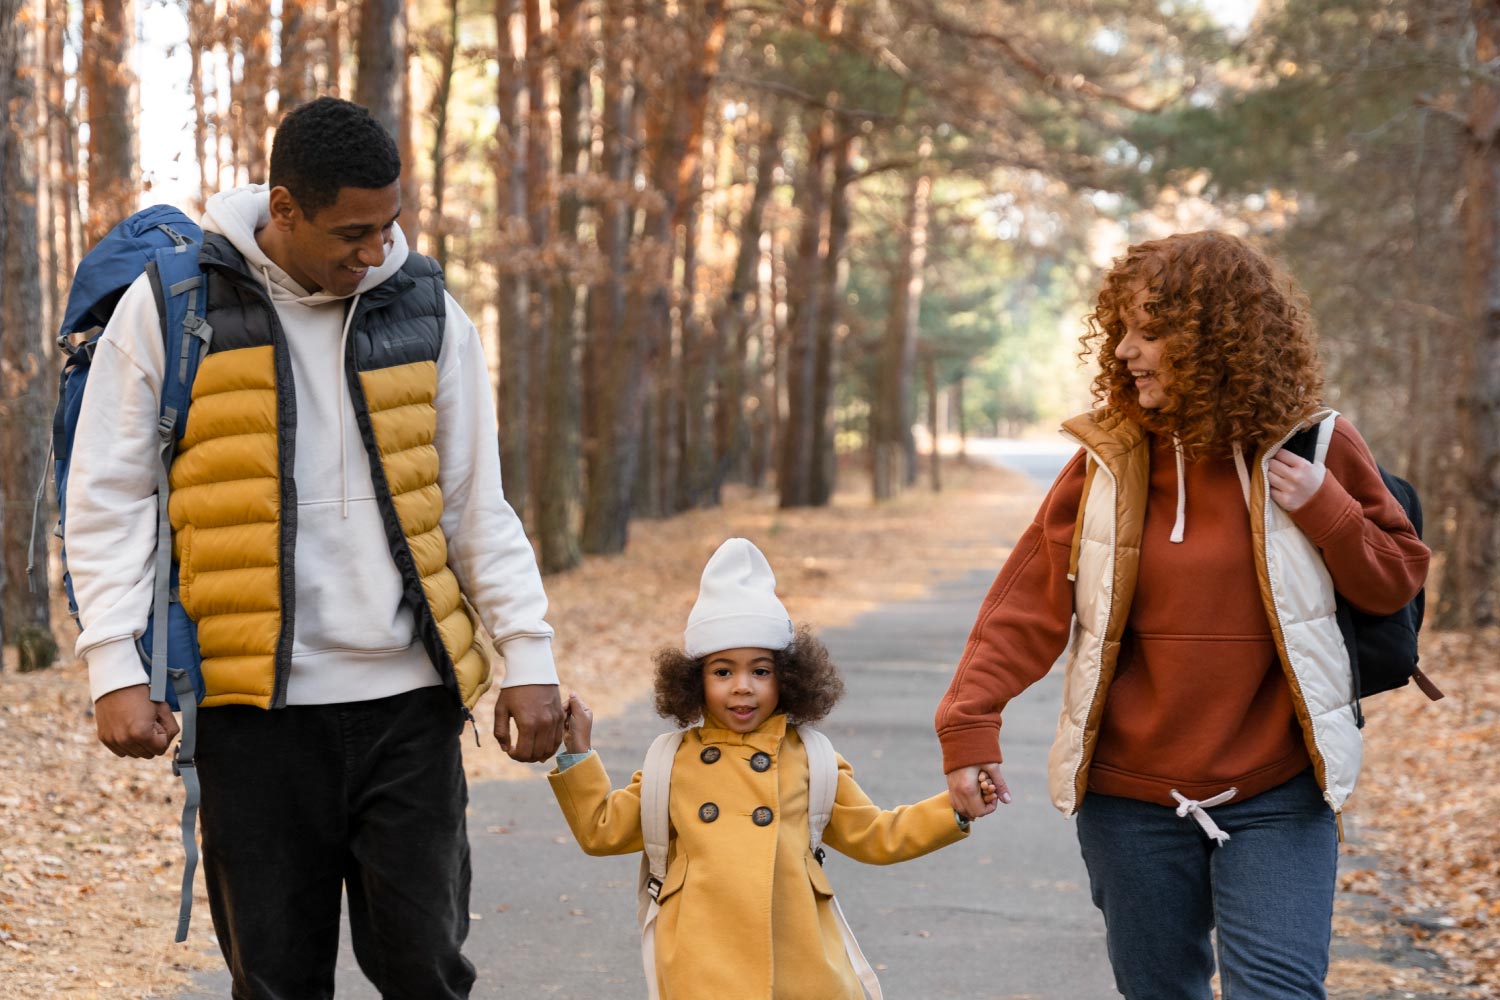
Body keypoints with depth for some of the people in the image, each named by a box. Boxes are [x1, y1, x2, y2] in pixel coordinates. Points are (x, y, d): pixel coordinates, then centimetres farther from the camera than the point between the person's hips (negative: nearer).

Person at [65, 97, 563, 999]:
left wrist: (529, 657, 4)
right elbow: (110, 498, 1)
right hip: (254, 702, -2)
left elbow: (478, 508, 11)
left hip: (406, 697, 2)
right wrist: (115, 669, -8)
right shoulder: (170, 305, -1)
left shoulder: (426, 311, 7)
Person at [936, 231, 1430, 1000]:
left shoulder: (1315, 450, -2)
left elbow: (1396, 580, 6)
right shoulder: (1108, 460, -1)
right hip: (1131, 797, 2)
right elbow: (1028, 601, -4)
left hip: (1276, 798, -2)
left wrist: (1325, 509, -12)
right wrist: (970, 721, -14)